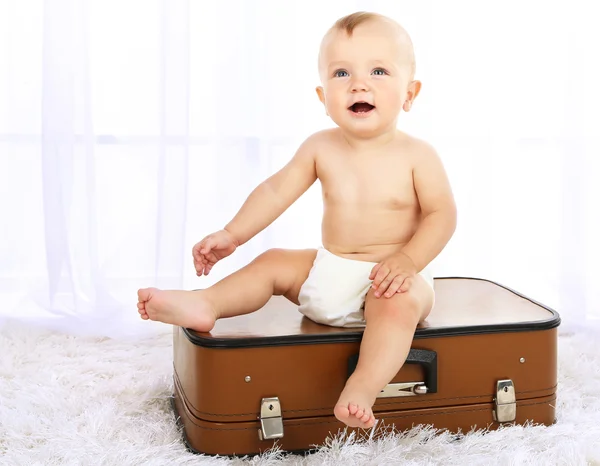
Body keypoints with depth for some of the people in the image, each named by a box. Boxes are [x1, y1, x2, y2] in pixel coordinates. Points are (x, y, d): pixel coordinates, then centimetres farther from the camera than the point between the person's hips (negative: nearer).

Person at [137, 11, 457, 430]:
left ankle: (362, 389, -48)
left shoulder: (417, 155, -11)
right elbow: (277, 191, 5)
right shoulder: (321, 148, 0)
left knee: (400, 301, -35)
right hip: (327, 269, 6)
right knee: (272, 264, 1)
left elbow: (442, 214, -12)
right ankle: (205, 304, -8)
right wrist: (233, 234, -2)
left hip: (392, 278, -5)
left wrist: (408, 259, -26)